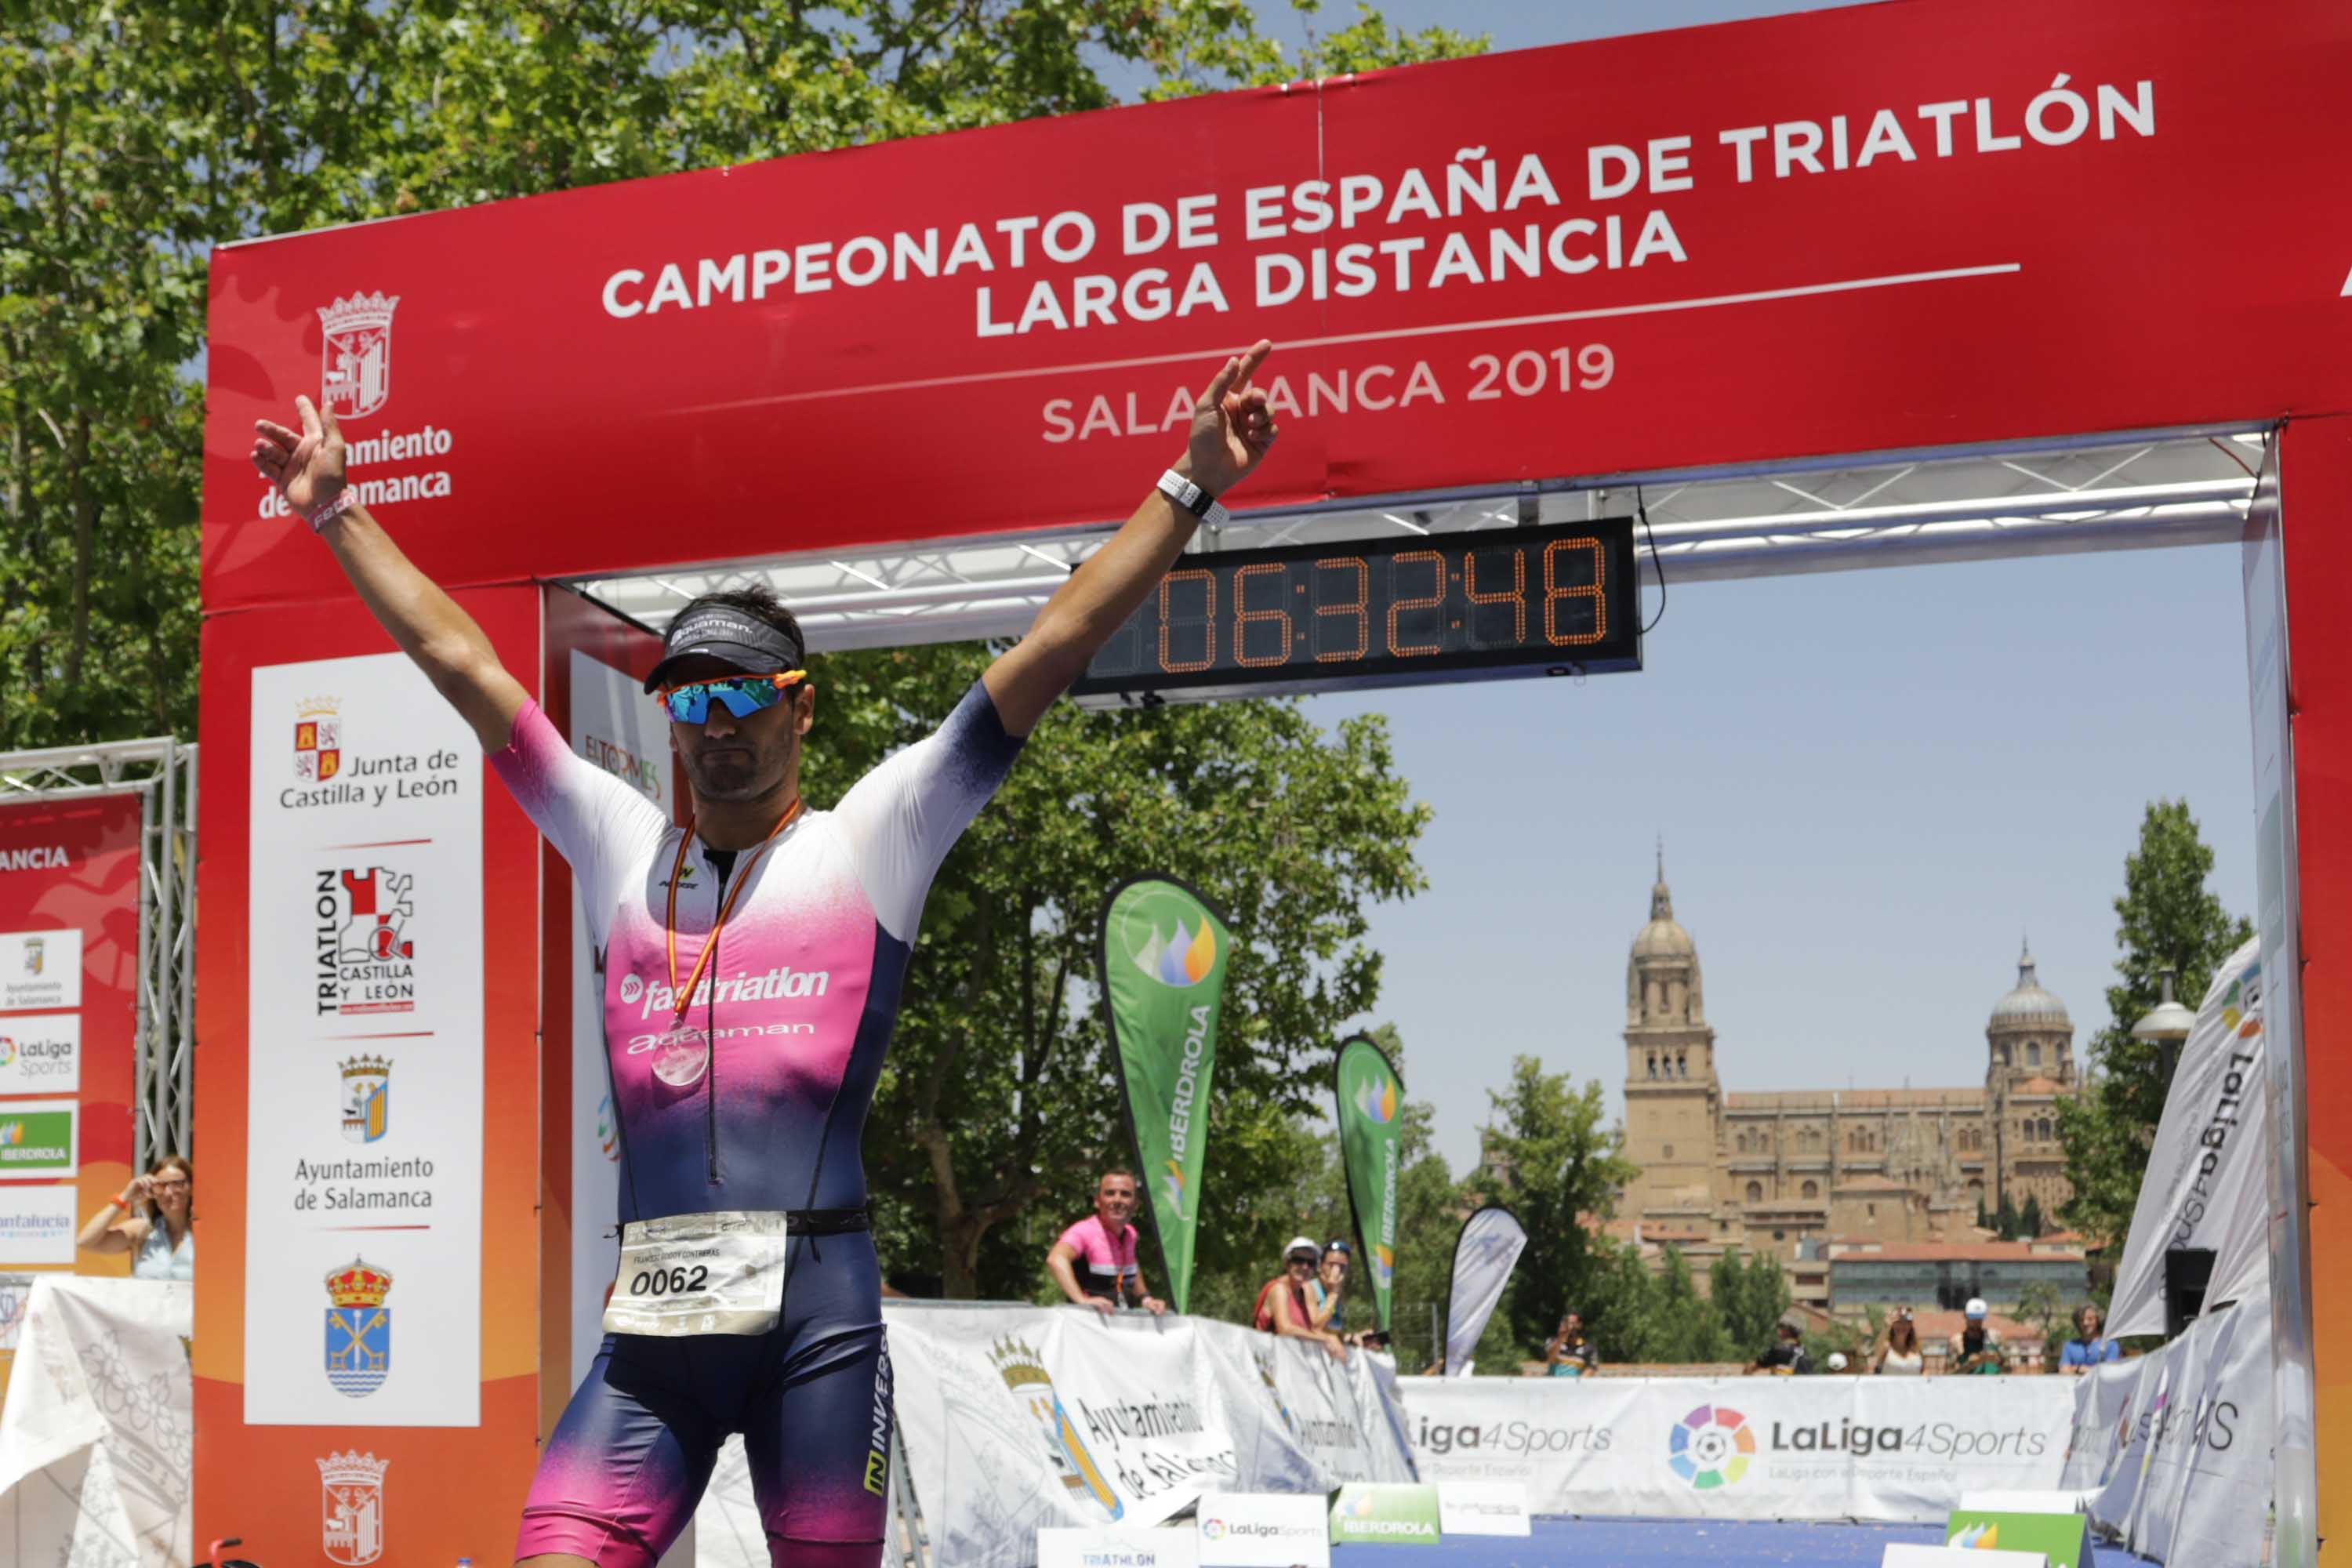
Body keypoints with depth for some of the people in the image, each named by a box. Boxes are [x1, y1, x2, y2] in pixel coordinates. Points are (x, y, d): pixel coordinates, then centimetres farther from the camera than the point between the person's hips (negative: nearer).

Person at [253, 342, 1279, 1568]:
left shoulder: (869, 843, 11)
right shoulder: (623, 848, 19)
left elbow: (1055, 647, 6)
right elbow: (460, 660, 23)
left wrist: (1189, 488, 2)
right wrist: (335, 511, 26)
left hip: (816, 1304, -2)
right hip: (649, 1321, 3)